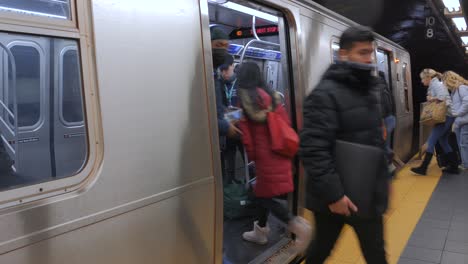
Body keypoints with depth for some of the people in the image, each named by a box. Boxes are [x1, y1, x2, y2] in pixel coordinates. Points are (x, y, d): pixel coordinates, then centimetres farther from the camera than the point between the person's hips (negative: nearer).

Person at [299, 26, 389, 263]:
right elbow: (312, 149, -25)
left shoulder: (370, 90, 10)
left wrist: (383, 177, 14)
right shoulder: (326, 94, -19)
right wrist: (332, 193, -25)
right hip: (336, 196, -8)